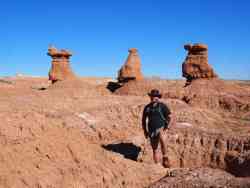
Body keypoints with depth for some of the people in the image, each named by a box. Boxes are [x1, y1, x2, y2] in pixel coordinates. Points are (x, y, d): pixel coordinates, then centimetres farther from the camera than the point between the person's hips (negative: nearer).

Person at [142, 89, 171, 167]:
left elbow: (168, 117, -3)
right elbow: (144, 119, 15)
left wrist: (166, 128, -12)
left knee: (161, 139, -35)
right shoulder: (147, 107, 7)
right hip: (152, 130, 4)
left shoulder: (162, 106, -4)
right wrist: (145, 131, 10)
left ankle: (165, 158, -21)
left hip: (161, 128, -4)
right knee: (155, 149, 9)